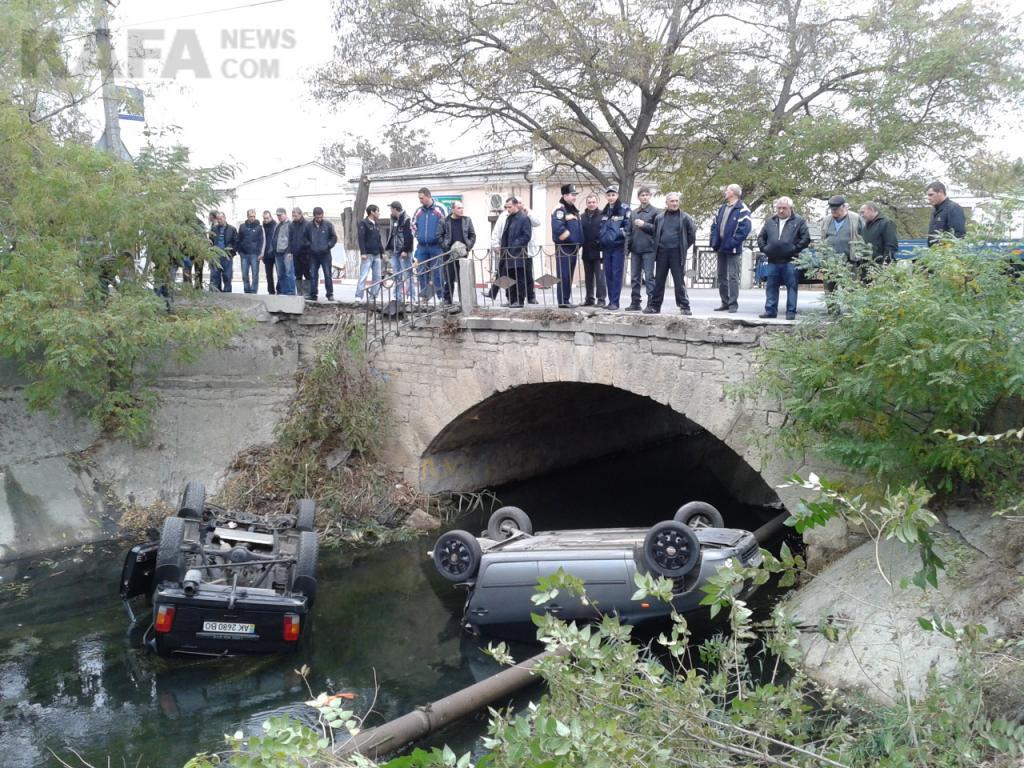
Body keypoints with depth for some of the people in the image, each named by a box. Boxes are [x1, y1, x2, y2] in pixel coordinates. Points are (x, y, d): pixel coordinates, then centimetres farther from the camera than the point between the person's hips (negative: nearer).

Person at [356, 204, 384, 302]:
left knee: (377, 276, 5)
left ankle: (374, 295, 10)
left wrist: (382, 252, 17)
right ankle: (358, 296, -9)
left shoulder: (376, 225, 18)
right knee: (363, 276, -10)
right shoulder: (363, 223, -5)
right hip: (367, 254, -8)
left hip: (376, 255, 8)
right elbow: (361, 238, -12)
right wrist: (363, 252, -19)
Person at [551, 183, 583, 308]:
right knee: (563, 275, -9)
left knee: (570, 276, 11)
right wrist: (569, 237, -16)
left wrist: (578, 242, 14)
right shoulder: (560, 209, -11)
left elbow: (578, 227, 26)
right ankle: (563, 302, -8)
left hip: (573, 247, 9)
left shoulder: (573, 210, 19)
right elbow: (558, 228, -24)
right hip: (563, 247, -9)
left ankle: (567, 300, 17)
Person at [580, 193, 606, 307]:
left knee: (600, 276, -4)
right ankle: (589, 298, 20)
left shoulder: (602, 215, -4)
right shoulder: (582, 216, 10)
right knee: (588, 277, 12)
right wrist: (581, 244, -1)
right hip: (587, 251, 5)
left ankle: (601, 299, -1)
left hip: (598, 251, -5)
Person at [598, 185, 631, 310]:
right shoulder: (604, 211, 17)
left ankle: (615, 301, -5)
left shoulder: (625, 209, -2)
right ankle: (611, 300, 14)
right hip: (606, 247, 6)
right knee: (608, 274, 7)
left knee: (617, 274, -7)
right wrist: (600, 248, 17)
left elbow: (628, 227, -7)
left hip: (618, 246, -6)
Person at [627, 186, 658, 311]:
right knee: (634, 277, 7)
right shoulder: (634, 213, 17)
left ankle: (651, 303, -6)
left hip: (648, 249, -5)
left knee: (649, 276, -7)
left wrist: (644, 224, -12)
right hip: (635, 249, 6)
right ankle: (635, 303, 13)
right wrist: (629, 246, 13)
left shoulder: (656, 212, 1)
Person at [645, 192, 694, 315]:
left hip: (677, 253, -3)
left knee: (679, 281, -3)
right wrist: (657, 248, 11)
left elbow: (692, 233, 6)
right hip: (662, 252, 3)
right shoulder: (659, 217, 11)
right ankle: (654, 305, 11)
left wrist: (684, 247, 3)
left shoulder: (685, 217, 2)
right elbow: (655, 234, 19)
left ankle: (684, 306, 1)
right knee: (659, 281, 6)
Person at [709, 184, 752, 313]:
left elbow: (745, 228, -16)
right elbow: (714, 226, 16)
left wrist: (733, 242, -21)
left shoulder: (742, 209, -8)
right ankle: (725, 302, 19)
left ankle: (733, 303, -2)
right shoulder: (721, 208, 16)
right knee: (721, 276, 11)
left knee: (733, 277, -6)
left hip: (733, 249, -8)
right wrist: (714, 242, 4)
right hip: (721, 248, 8)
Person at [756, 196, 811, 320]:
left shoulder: (798, 221, 1)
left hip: (790, 260, -4)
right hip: (773, 260, 4)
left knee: (792, 286, -3)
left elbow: (806, 238, -4)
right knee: (771, 286, 7)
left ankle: (791, 311, 1)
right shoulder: (770, 222, 15)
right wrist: (764, 248, 5)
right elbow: (761, 237, 20)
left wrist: (795, 249, -10)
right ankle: (770, 310, 14)